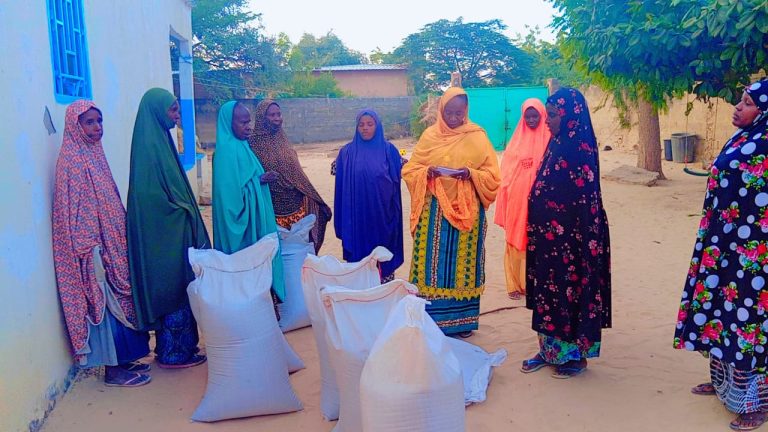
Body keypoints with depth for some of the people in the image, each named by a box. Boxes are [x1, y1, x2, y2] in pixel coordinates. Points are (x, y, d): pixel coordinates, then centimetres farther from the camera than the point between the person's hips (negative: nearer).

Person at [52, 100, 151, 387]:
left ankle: (123, 360, 24)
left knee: (119, 300, 13)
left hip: (112, 242, 9)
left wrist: (120, 239, 17)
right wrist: (91, 249, -20)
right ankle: (113, 370, 9)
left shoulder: (94, 154, 12)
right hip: (96, 248, -9)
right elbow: (74, 210, -17)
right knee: (108, 303, -2)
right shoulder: (71, 160, -13)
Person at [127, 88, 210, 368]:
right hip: (165, 233, -10)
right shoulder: (150, 145, -18)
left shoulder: (159, 140, 11)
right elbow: (155, 198, -22)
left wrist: (188, 213, 15)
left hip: (174, 230, 10)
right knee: (175, 289, 0)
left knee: (174, 289, 15)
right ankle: (174, 353, 12)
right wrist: (184, 214, -13)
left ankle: (172, 348, 26)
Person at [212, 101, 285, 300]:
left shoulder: (241, 145, 9)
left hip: (254, 215, 9)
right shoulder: (227, 150, -18)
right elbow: (229, 190, -21)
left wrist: (260, 179, 1)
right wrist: (257, 181, -20)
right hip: (241, 218, -9)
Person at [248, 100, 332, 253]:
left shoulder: (281, 139, 11)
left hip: (296, 204, 6)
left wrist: (314, 200, 16)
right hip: (274, 208, -6)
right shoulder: (254, 142, -7)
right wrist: (270, 177, -28)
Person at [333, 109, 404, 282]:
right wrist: (336, 168, -10)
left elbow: (397, 176, 0)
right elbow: (341, 184, 4)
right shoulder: (347, 151, 4)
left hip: (382, 210, 0)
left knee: (383, 247, 7)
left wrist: (404, 167, -13)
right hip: (357, 212, 0)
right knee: (359, 248, 5)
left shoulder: (388, 149, 2)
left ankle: (385, 280, 21)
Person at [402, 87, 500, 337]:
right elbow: (410, 170, 7)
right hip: (434, 211, 1)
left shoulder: (477, 137, 2)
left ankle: (463, 320, 18)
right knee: (433, 262, 2)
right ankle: (431, 320, 13)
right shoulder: (429, 136, 6)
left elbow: (492, 175, 1)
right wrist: (427, 172, -14)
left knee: (463, 262, 5)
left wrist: (471, 173, -18)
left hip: (467, 211, -1)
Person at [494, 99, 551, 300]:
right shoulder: (517, 139, 7)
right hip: (517, 199, 1)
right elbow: (507, 169, 5)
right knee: (516, 240, 4)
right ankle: (515, 284, 12)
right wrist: (507, 192, -5)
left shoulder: (547, 138, 2)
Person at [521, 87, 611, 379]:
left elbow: (585, 199, -17)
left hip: (571, 237, -8)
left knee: (571, 289, 4)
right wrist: (537, 232, 13)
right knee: (549, 289, 13)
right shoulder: (556, 144, 10)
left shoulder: (581, 149, -15)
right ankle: (550, 349, 26)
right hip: (548, 236, 8)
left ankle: (575, 354, 19)